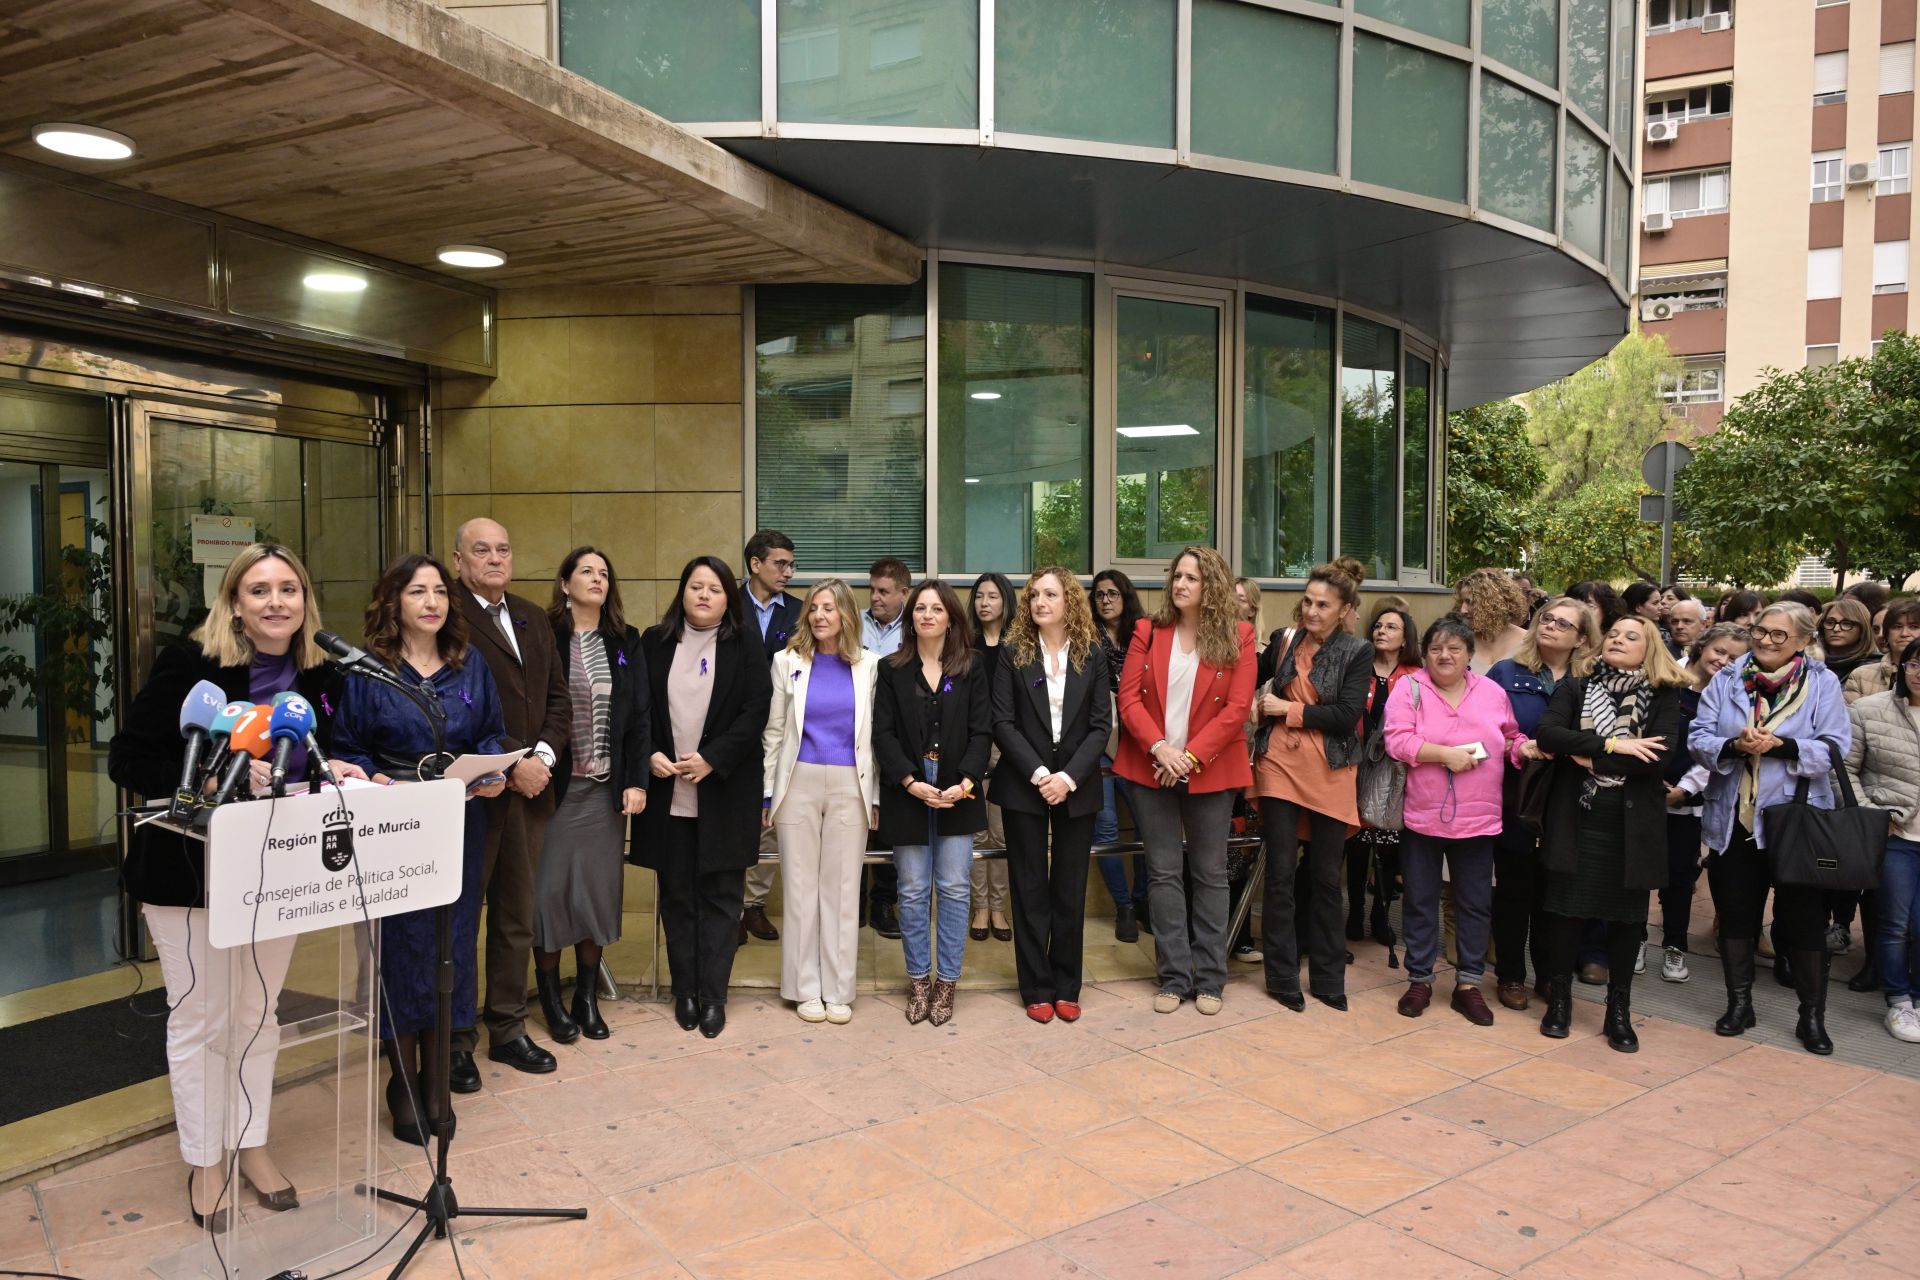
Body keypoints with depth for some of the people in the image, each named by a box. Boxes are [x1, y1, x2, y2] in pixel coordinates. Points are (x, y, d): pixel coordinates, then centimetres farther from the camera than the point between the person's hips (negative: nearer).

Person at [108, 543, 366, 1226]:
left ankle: (253, 1144, 34)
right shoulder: (188, 665, -16)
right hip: (190, 868, -4)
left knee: (259, 1014, 17)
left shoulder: (319, 676, -1)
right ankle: (203, 1161, 26)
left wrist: (332, 773, -10)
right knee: (200, 1019, 8)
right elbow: (127, 760, -17)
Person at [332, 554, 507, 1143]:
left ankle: (436, 1070, 24)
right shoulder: (367, 669, -3)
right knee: (401, 946, 2)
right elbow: (345, 749, -2)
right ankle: (404, 1081, 18)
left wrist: (494, 772, -6)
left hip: (461, 826, 3)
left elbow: (493, 733, 12)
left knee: (452, 943, 8)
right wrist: (375, 781, -20)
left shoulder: (470, 663, 8)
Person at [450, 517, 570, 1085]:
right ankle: (456, 1040, 17)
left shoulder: (534, 619, 14)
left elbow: (558, 698, 13)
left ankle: (508, 1028, 27)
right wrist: (509, 764, -16)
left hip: (529, 788, 7)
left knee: (518, 918, 14)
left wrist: (543, 754, -4)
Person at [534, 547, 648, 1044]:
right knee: (550, 886, 2)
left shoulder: (625, 642, 7)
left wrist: (636, 781, -1)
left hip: (607, 787, 3)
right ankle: (551, 998, 18)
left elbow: (640, 716, 6)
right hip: (555, 784, -3)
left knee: (599, 887, 8)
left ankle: (588, 997, 22)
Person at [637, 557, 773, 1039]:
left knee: (720, 893, 3)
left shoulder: (746, 644, 2)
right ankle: (684, 991, 20)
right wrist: (651, 755, -10)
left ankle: (713, 995, 11)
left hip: (725, 790, -2)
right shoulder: (654, 642, 8)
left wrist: (711, 758, -15)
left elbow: (755, 711, -6)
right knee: (676, 893, 8)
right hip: (668, 790, 2)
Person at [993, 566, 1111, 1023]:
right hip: (1024, 787, -1)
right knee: (1030, 889, 5)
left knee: (1070, 890, 7)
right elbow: (1003, 722, -5)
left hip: (1076, 788, 1)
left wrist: (1069, 776, -13)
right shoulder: (1013, 655, 0)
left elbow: (1100, 725, -2)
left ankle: (1067, 987, 19)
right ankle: (1036, 988, 15)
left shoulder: (1092, 655, 2)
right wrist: (1038, 773, -15)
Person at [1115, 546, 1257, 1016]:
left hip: (1210, 772, -1)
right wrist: (1159, 747, -16)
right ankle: (1174, 977, 15)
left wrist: (1191, 756, -16)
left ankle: (1209, 979, 18)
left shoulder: (1238, 635, -2)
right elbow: (1129, 698, -2)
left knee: (1210, 874, 7)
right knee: (1163, 872, 6)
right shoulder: (1148, 631, 4)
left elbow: (1237, 707, -8)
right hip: (1151, 768, 2)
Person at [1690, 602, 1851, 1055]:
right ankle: (1739, 1002, 25)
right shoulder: (1725, 680, 4)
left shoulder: (1823, 683, -1)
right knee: (1735, 912, 11)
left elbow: (1835, 747, -8)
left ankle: (1812, 1014, 18)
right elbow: (1697, 737, -1)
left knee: (1803, 918, 4)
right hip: (1733, 820, 2)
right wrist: (1734, 746, -20)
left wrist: (1780, 745, -21)